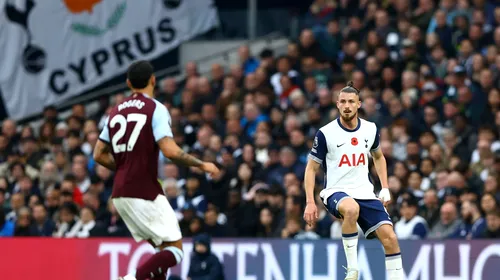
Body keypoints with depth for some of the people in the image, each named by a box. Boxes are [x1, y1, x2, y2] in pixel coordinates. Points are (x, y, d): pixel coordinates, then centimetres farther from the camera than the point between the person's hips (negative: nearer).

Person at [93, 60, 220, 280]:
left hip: (120, 195, 7)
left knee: (162, 249, 17)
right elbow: (170, 151, -19)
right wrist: (201, 165, -6)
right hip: (145, 192, -7)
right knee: (175, 250, -2)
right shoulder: (155, 109, -8)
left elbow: (99, 155, 15)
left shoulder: (116, 111, 12)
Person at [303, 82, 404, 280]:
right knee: (352, 209, -40)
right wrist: (310, 202, -8)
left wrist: (385, 188, 13)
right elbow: (311, 168, 0)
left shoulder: (370, 129, 4)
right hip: (336, 191, -4)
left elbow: (378, 157, 23)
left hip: (365, 192, 4)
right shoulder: (325, 133, -7)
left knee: (389, 237, -12)